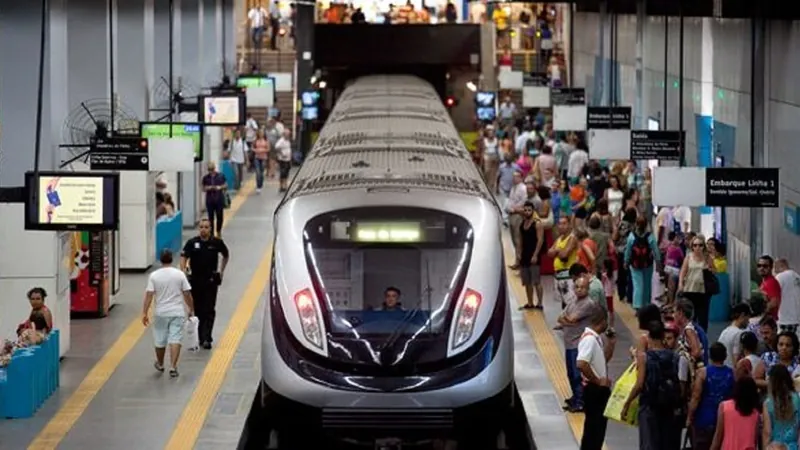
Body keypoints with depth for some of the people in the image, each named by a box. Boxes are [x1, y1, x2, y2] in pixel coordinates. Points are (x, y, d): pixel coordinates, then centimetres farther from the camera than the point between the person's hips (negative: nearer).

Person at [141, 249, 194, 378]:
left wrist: (145, 313, -6)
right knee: (175, 340, -2)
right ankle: (173, 367, -11)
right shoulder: (180, 274, -5)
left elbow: (149, 295, -10)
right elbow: (187, 294, -2)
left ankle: (160, 364, 33)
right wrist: (191, 309, 10)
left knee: (160, 341, 16)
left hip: (161, 313, 1)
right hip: (177, 313, -1)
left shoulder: (154, 276, -6)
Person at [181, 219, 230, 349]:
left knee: (209, 310, -8)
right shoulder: (192, 243, -3)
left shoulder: (216, 243, -2)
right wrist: (183, 269, -30)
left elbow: (226, 255, 15)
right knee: (198, 310, 9)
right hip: (195, 280, 1)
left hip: (211, 281, -1)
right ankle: (201, 337, 22)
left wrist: (221, 271, 13)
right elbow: (184, 257, -12)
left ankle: (206, 338, -12)